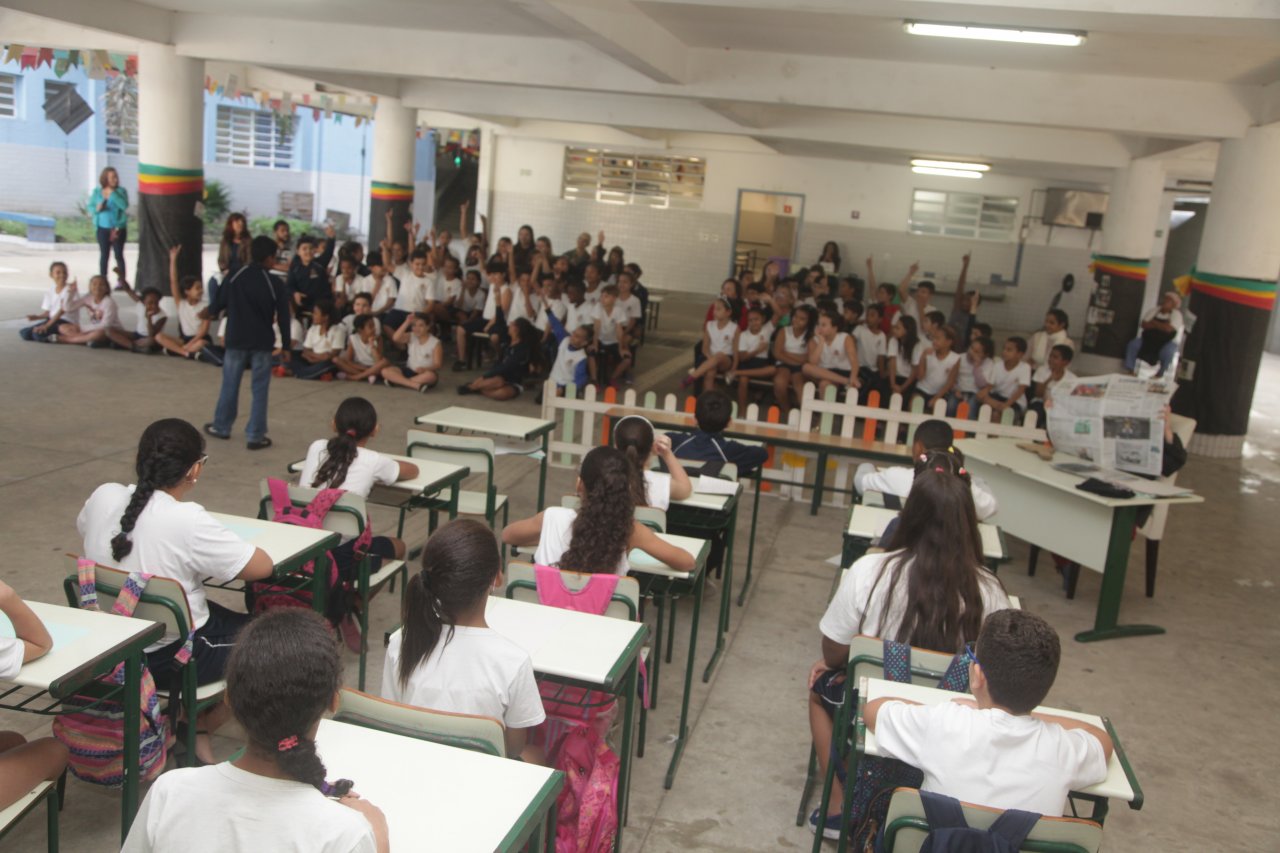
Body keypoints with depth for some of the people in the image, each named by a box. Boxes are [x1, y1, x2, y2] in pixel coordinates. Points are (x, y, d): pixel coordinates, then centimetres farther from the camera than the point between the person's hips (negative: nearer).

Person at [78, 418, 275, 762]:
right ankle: (195, 729, 12)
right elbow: (262, 567, -21)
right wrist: (220, 551, 0)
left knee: (229, 617, 28)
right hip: (168, 659, -7)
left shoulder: (103, 497, -8)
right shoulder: (188, 521, -27)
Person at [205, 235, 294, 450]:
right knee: (259, 389, 3)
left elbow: (216, 306, 5)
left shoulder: (234, 278, -2)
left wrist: (208, 311, 29)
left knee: (230, 385, 14)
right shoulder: (276, 285, -8)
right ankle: (256, 435, 4)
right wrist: (285, 346, 3)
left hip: (235, 340, 2)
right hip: (262, 343, -2)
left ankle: (221, 427, 26)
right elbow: (283, 318, -6)